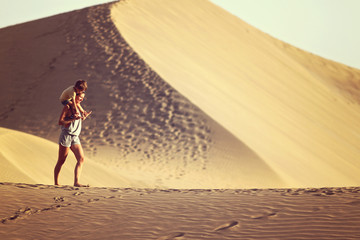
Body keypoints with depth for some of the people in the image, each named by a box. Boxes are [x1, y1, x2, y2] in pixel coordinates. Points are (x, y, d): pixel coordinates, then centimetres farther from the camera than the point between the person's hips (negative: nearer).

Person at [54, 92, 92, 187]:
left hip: (75, 137, 7)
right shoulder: (67, 107, -7)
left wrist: (84, 118, 10)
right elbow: (60, 122, -13)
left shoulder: (78, 107, 17)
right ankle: (56, 183, 9)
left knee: (81, 158, -11)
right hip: (66, 136, -7)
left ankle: (76, 182, -18)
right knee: (61, 161, 0)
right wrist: (74, 119, -22)